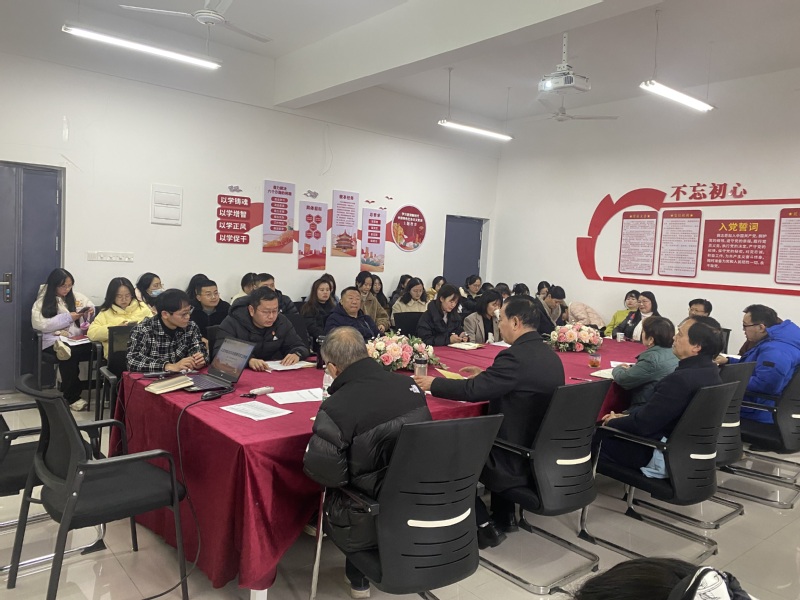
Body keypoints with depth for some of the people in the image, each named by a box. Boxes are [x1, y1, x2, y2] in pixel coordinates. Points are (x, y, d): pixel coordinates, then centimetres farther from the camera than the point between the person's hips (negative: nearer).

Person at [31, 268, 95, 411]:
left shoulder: (76, 296, 13)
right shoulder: (42, 301, 2)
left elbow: (91, 307, 27)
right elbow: (39, 324, -11)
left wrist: (89, 312, 1)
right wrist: (67, 317, -15)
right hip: (55, 339, -3)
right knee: (69, 355, -35)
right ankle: (72, 397, -25)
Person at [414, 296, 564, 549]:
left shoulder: (516, 356, -24)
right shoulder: (549, 355, 5)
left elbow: (473, 390, -21)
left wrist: (433, 383, -8)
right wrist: (485, 375, 15)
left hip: (520, 461, -8)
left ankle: (485, 527, 13)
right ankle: (505, 516, 33)